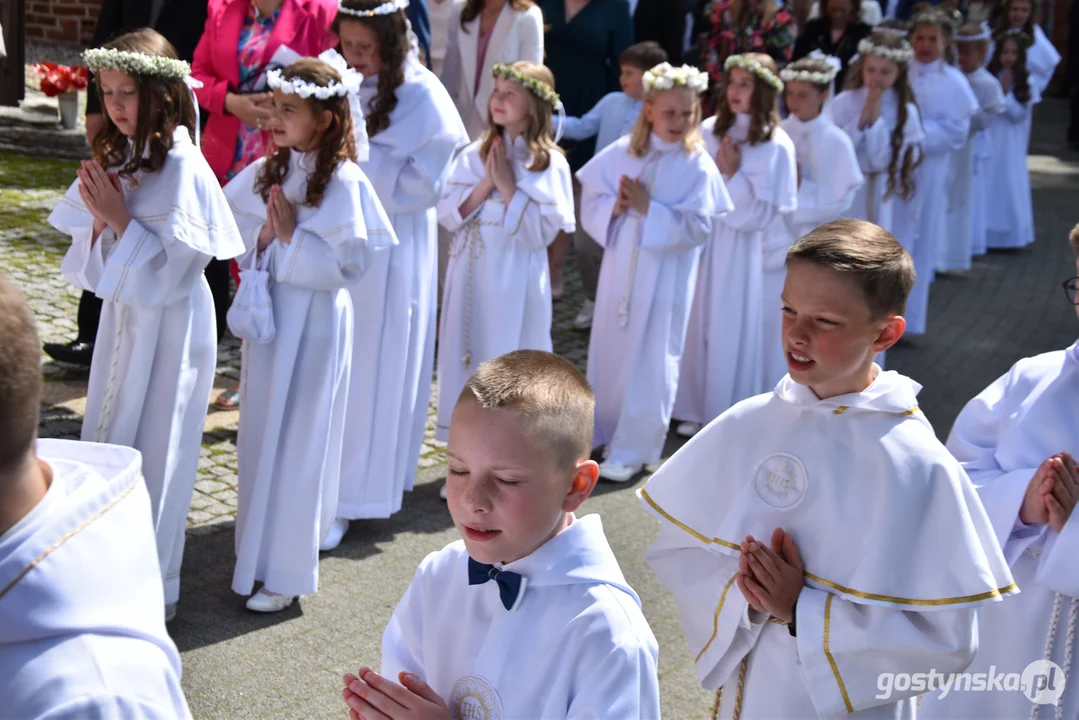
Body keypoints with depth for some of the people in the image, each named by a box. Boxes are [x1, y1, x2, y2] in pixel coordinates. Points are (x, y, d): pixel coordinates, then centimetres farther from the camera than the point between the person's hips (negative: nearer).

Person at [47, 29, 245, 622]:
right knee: (109, 441, 15)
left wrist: (119, 217, -21)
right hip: (122, 312, 7)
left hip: (170, 323, -7)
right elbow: (92, 264, 8)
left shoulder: (182, 166, -17)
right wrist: (99, 219, -11)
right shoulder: (114, 158, 5)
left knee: (154, 450, 3)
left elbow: (169, 264, -20)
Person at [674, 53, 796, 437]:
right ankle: (698, 409, 24)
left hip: (742, 247, -5)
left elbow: (761, 212, -13)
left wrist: (732, 174, -17)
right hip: (704, 239, 5)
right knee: (699, 325, 11)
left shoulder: (775, 145, -10)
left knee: (733, 331, 3)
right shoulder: (710, 130, 4)